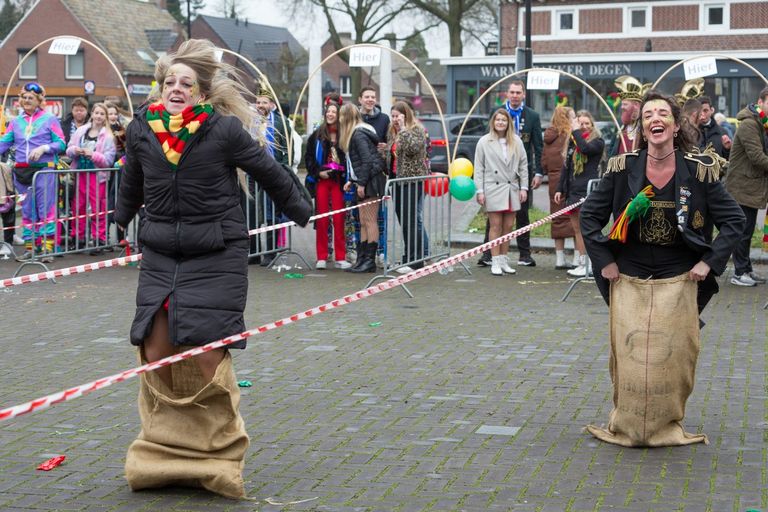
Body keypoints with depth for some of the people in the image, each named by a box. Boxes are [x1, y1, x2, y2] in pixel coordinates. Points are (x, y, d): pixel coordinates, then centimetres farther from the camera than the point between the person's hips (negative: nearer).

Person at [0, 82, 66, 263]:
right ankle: (30, 247, 15)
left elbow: (61, 143, -2)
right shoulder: (16, 121, 13)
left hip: (44, 169, -4)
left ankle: (47, 247, -4)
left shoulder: (49, 119, 2)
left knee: (46, 209, -7)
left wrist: (43, 148, -16)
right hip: (22, 171, 4)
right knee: (27, 211, 9)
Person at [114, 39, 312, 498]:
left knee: (206, 356, -9)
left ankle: (217, 458, 9)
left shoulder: (225, 130, -11)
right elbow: (132, 183, 22)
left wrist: (303, 212, 16)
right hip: (161, 253, 4)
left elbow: (270, 172, 4)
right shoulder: (142, 129, 2)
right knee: (156, 352, 0)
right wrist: (120, 221, 38)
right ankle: (164, 452, 17)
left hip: (217, 255, -4)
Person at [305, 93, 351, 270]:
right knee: (322, 219, 2)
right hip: (321, 181, 1)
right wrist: (317, 172, -4)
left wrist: (348, 179, -8)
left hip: (339, 181, -1)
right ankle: (321, 258, 7)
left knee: (339, 219, -1)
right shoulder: (317, 135, 6)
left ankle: (340, 258, 5)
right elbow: (308, 157, 9)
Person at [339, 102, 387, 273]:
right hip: (363, 183, 10)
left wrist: (361, 183, -18)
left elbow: (367, 160, -19)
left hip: (370, 181, -10)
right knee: (363, 223, 10)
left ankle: (370, 260, -6)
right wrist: (352, 181, 18)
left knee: (370, 220, -7)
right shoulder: (356, 133, 17)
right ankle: (362, 259, 12)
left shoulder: (358, 134, -13)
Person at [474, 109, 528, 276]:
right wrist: (479, 191, -6)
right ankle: (495, 262, 2)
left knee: (508, 226, 6)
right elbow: (479, 168, 0)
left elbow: (523, 165, 11)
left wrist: (524, 187, 4)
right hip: (493, 188, -3)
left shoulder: (516, 141, 9)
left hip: (512, 189, 3)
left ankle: (504, 260, 15)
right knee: (496, 226, -3)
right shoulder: (484, 142, 1)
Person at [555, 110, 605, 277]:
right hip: (573, 190, 7)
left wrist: (576, 131, -12)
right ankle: (582, 263, 15)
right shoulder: (572, 141, 16)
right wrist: (560, 189, 17)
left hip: (588, 191, -7)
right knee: (576, 228, 9)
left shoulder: (598, 141, -3)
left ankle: (587, 265, -6)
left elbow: (585, 148, -25)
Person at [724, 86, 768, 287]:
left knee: (747, 231, 14)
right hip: (742, 187, -9)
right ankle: (740, 273, 3)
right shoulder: (749, 124, -16)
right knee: (743, 231, -4)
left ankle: (746, 270, 21)